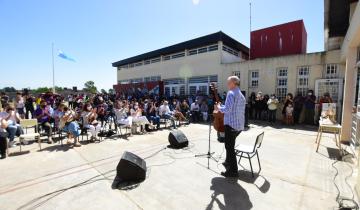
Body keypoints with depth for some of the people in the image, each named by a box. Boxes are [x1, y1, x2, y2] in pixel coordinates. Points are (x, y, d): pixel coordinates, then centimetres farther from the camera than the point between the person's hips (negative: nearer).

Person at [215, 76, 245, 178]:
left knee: (229, 147, 1)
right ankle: (228, 162, 40)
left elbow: (227, 109, -22)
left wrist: (219, 108, -5)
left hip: (231, 124, -9)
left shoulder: (231, 93, -14)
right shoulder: (242, 95, 15)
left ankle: (233, 171, 10)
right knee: (230, 145, 25)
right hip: (240, 125, 9)